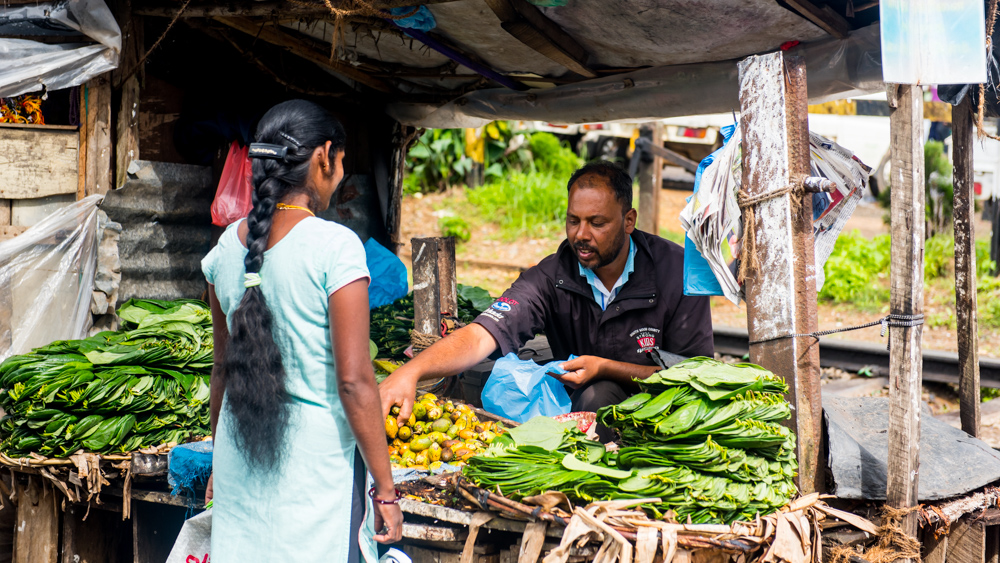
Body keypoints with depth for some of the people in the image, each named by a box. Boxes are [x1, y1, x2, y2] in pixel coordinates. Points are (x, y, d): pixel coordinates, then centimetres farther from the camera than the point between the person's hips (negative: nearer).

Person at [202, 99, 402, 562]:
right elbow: (353, 380, -15)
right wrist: (385, 491, -9)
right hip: (317, 454, -6)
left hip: (240, 457, 6)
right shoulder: (334, 246, -14)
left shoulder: (228, 245, 4)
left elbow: (224, 366, 13)